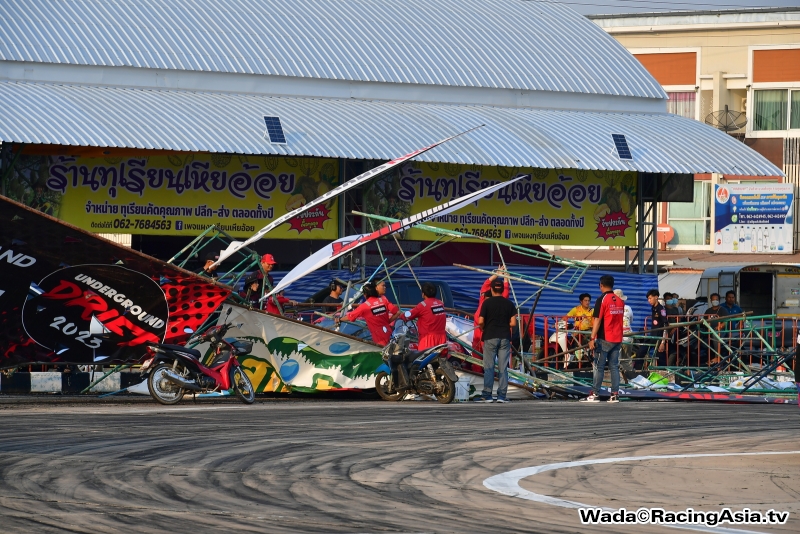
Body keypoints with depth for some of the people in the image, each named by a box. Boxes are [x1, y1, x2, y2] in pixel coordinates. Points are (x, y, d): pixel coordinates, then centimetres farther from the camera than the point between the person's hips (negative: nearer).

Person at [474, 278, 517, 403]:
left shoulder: (487, 303, -4)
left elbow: (480, 322, -8)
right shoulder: (509, 304, 3)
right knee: (503, 368, 3)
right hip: (505, 338, 2)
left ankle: (487, 395, -3)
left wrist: (483, 327, 13)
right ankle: (502, 395, 0)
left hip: (490, 337, -2)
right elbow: (513, 323, -1)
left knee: (489, 367, 0)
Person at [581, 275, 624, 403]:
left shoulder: (602, 299, -10)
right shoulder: (620, 301, 10)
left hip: (604, 339, -6)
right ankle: (615, 394, 3)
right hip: (617, 339, 6)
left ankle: (594, 395, -4)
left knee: (599, 367, -3)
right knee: (614, 367, 7)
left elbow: (597, 320, -14)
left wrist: (592, 339, -15)